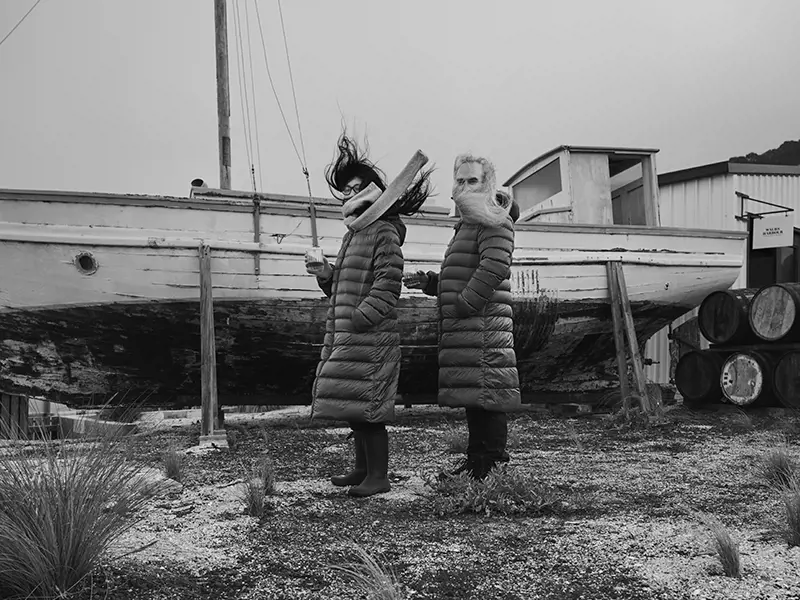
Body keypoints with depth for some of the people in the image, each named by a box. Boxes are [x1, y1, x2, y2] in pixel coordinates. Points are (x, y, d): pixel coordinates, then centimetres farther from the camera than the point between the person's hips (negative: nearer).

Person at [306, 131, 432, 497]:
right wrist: (323, 272, 8)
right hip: (346, 336, 9)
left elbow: (387, 285, -18)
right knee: (353, 407, 14)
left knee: (365, 407, -8)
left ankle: (379, 475, -1)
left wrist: (360, 318, -23)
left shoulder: (384, 232, -9)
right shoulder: (354, 233, 19)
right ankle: (363, 468, 25)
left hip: (371, 337, -9)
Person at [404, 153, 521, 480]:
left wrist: (463, 305, -19)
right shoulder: (468, 224, 26)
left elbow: (495, 266, -21)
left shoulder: (494, 221, -5)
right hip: (464, 326, 10)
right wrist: (428, 282, 16)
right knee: (475, 401, 13)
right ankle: (476, 460, 20)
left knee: (486, 395, -11)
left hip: (483, 323, -10)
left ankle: (493, 465, -8)